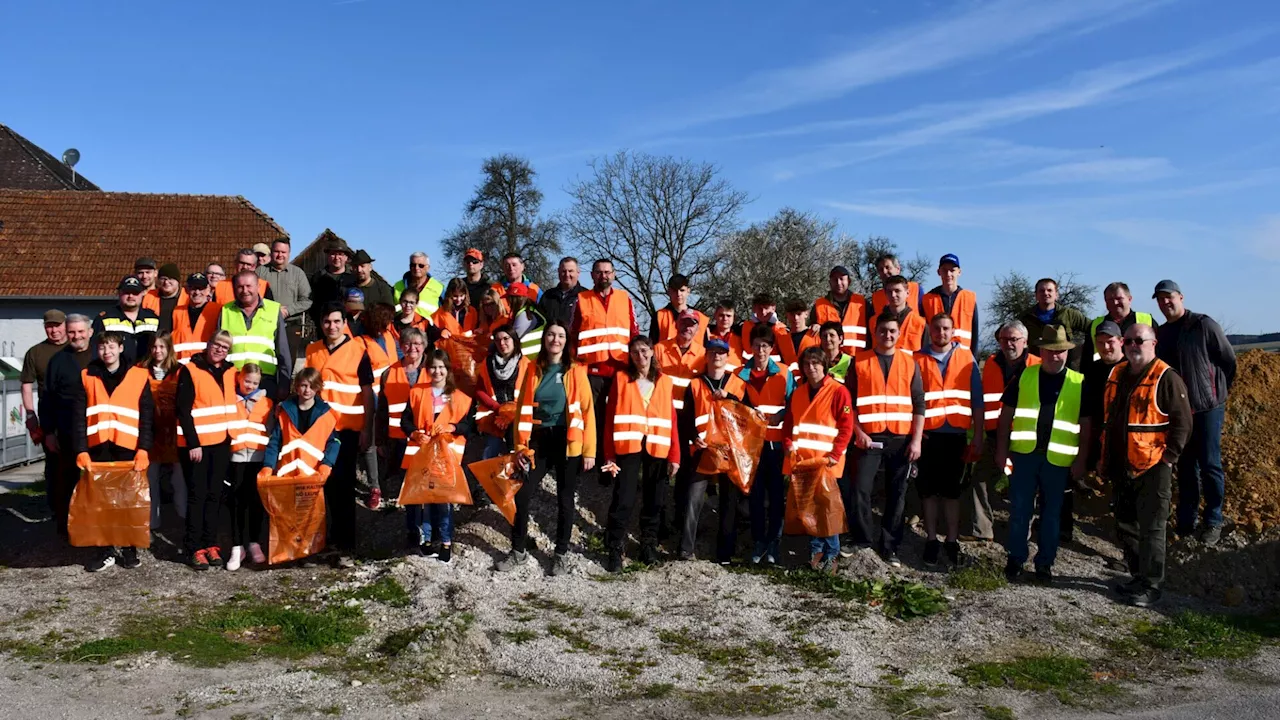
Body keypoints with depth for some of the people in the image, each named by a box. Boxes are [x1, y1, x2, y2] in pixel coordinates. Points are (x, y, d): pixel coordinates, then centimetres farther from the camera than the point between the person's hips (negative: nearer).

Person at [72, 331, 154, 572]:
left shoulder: (138, 376, 4)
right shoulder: (86, 377, 8)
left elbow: (146, 416, 0)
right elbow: (79, 416, 4)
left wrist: (143, 449, -9)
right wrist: (81, 450, -7)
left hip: (129, 449, -1)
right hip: (98, 448, 1)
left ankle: (129, 548, 14)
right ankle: (106, 550, 11)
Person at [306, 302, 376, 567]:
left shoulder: (358, 351, -5)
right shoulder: (311, 351, 7)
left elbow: (367, 392, -4)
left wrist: (367, 430, -8)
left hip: (347, 428, -4)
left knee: (343, 486, -1)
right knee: (324, 484, 10)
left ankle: (344, 546, 3)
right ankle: (328, 539, 24)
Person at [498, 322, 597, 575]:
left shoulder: (576, 370, -3)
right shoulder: (533, 370, 6)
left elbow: (587, 411, -5)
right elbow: (523, 409, 7)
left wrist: (589, 450, -9)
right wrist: (520, 445, 0)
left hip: (567, 442, -2)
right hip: (538, 440, 2)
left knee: (565, 499, 7)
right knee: (522, 495, 0)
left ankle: (562, 554, 23)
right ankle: (518, 551, 17)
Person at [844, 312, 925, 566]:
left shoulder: (909, 363, 7)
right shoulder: (860, 361, 3)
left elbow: (919, 404, 5)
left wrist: (916, 440, -2)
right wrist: (858, 431, -9)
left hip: (902, 440, 1)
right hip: (870, 438, -1)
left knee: (897, 495, 5)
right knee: (858, 489, -7)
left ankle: (889, 547, 14)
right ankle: (862, 539, 10)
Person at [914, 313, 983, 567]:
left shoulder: (966, 358, 6)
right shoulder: (918, 360, 3)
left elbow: (977, 400, 5)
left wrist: (978, 436, 1)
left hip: (956, 434, 0)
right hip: (927, 434, 0)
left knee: (952, 489, 7)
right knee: (928, 489, 5)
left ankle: (952, 541, 14)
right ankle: (931, 540, 15)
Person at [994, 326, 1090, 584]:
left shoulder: (1079, 383, 3)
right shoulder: (1024, 377, 4)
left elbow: (1085, 425, 5)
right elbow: (1006, 415, 6)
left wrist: (1081, 459, 0)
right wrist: (1002, 449, 1)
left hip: (1058, 458, 0)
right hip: (1024, 453, 0)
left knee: (1051, 513, 10)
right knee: (1019, 510, 5)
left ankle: (1045, 563, 21)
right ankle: (1016, 558, 17)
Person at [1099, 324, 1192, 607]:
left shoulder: (1166, 379, -9)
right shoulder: (1116, 375, 12)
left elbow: (1183, 423, -10)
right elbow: (1106, 420, 20)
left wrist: (1168, 457, -14)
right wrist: (1104, 459, 17)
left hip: (1152, 469, -7)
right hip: (1120, 468, 7)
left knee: (1151, 528, -1)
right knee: (1125, 526, 14)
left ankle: (1150, 586, 8)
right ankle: (1138, 576, 28)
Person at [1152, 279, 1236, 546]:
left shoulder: (1204, 325, -10)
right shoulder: (1160, 334, 7)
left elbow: (1229, 360, -6)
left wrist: (1218, 391, 3)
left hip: (1207, 407, -5)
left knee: (1210, 465, 0)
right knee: (1185, 466, 12)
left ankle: (1213, 522, 11)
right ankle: (1185, 522, 19)